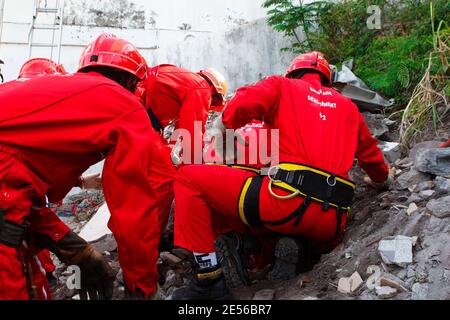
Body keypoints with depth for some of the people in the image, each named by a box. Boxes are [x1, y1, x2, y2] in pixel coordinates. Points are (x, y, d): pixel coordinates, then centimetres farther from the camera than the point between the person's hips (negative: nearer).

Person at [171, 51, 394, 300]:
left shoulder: (282, 86, 14)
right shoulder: (348, 107, 26)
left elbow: (245, 103, -6)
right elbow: (370, 154, 36)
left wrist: (221, 127, 13)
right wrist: (383, 179, 57)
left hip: (289, 200, -6)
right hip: (333, 222, 7)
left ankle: (210, 282, -5)